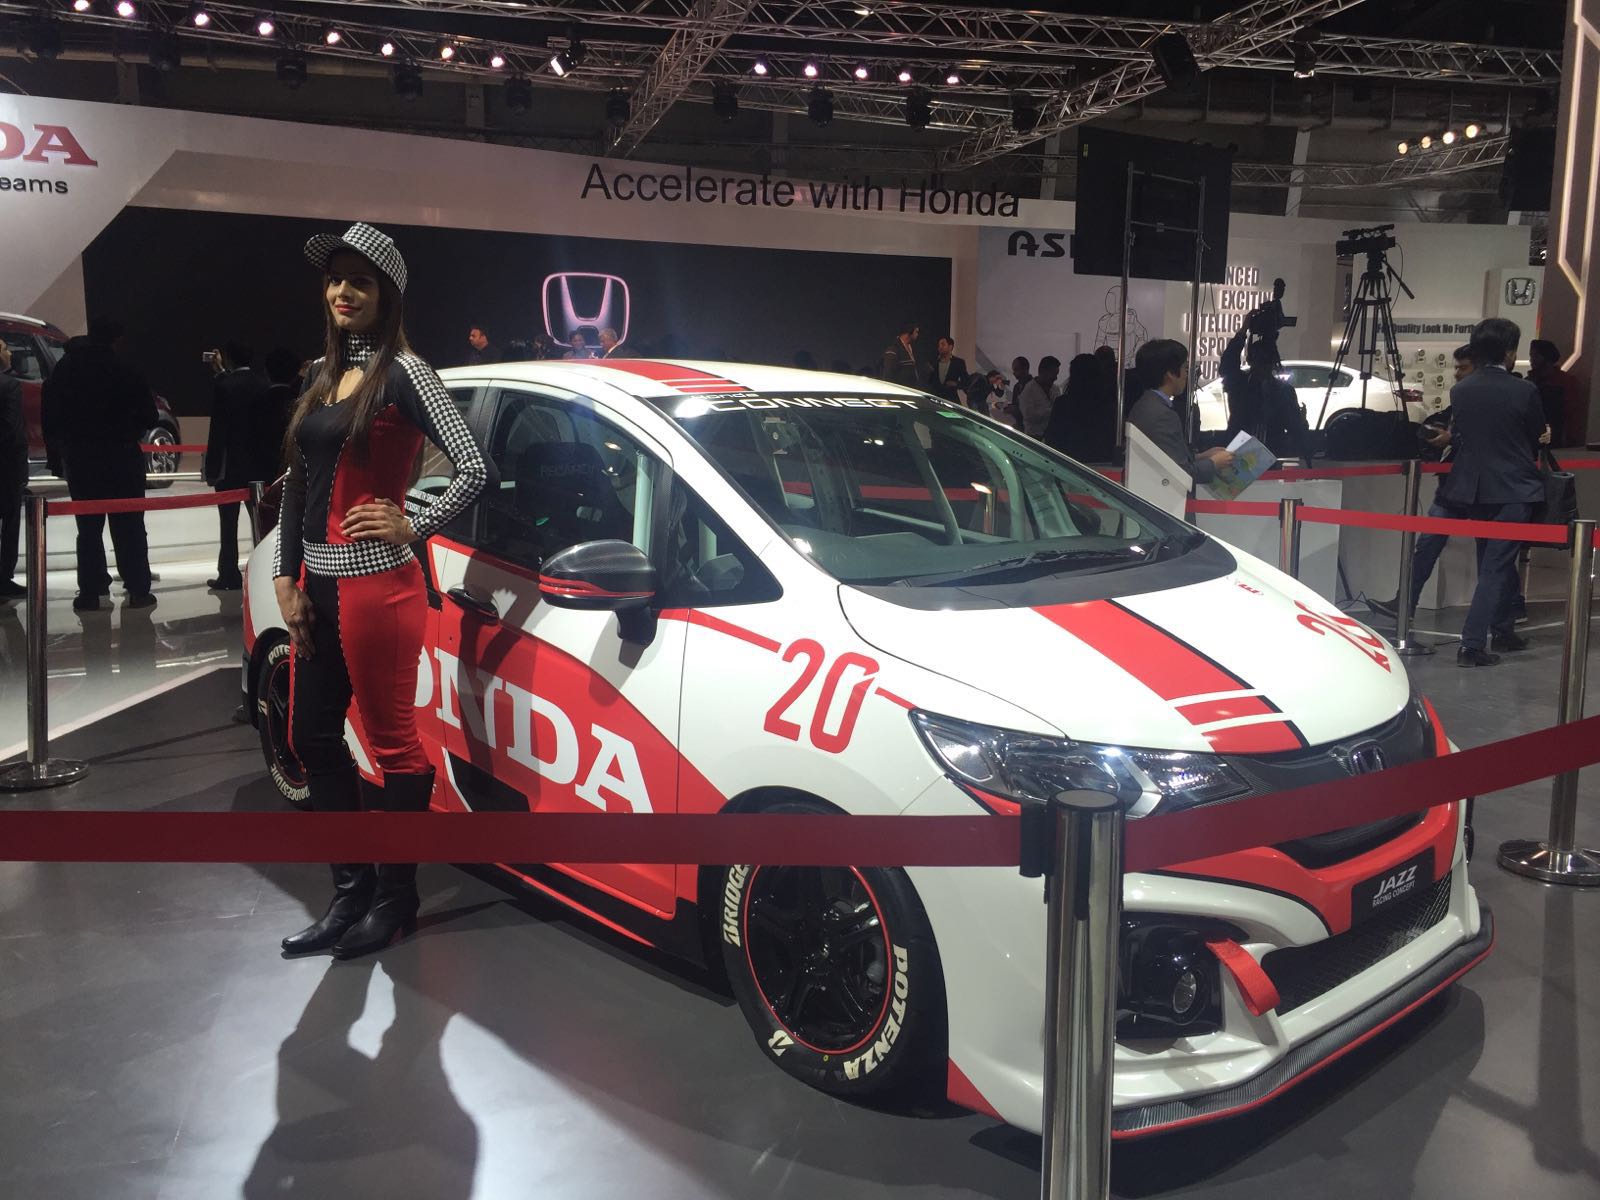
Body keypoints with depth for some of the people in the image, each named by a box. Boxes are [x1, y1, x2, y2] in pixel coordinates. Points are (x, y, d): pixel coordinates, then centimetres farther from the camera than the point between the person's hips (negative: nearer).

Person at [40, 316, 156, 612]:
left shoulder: (63, 371, 3)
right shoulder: (125, 373, -10)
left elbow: (50, 418, 4)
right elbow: (149, 417, -7)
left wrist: (55, 456, 9)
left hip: (78, 461, 3)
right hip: (122, 459, -3)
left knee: (88, 527, 10)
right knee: (128, 527, 4)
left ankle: (90, 592, 9)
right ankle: (138, 590, 4)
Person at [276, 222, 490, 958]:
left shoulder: (402, 372, -8)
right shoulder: (324, 374, 14)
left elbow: (474, 468, -17)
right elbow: (298, 483, 17)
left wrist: (413, 528, -10)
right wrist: (286, 578, 11)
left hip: (375, 586, -9)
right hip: (317, 585, 9)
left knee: (393, 745, 2)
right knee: (312, 738, 13)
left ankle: (395, 902, 16)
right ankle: (352, 891, 27)